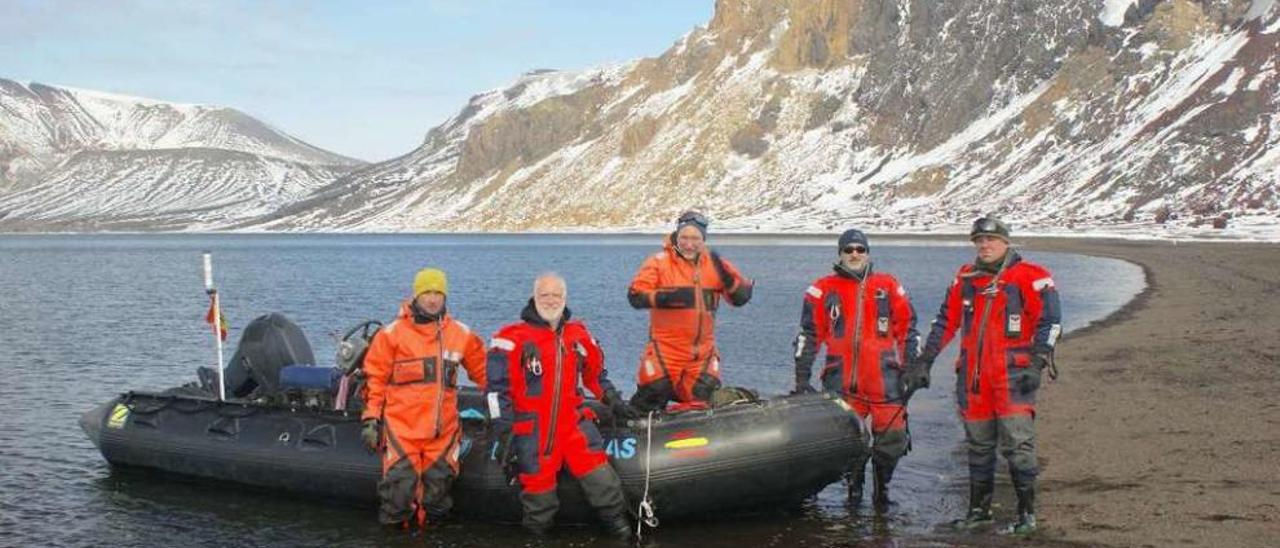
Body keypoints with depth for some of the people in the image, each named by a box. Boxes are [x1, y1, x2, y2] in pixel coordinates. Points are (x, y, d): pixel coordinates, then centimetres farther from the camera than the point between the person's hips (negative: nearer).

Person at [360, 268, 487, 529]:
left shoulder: (461, 334, 9)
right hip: (401, 426, -3)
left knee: (438, 484, 8)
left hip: (443, 429, 3)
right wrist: (371, 419, -1)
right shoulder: (393, 333, 1)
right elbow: (375, 378, 2)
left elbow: (483, 372, 18)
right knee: (400, 483, -6)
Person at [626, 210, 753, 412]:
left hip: (703, 351, 4)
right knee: (655, 391, -6)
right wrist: (664, 297, -29)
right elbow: (635, 295, -12)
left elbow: (742, 297, 4)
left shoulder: (714, 264, 7)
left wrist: (726, 276, -15)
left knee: (705, 398, 6)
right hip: (666, 348, -4)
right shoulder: (659, 262, -5)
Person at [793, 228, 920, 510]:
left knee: (893, 437, -4)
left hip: (884, 378, 1)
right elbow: (808, 334, 9)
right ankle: (854, 484, 21)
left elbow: (907, 331, 16)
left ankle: (882, 487, 17)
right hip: (842, 380, 0)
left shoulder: (889, 286, 13)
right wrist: (802, 377, 4)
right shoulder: (823, 289, 10)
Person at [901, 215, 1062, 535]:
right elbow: (945, 323, 18)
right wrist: (924, 362, 16)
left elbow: (1050, 320, -7)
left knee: (1017, 442, -8)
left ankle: (1027, 513, 0)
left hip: (1013, 374, -5)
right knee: (978, 445, 12)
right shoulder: (965, 279, 13)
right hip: (973, 375, 5)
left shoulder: (1029, 277, -4)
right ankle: (978, 509, 23)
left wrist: (1037, 362, -16)